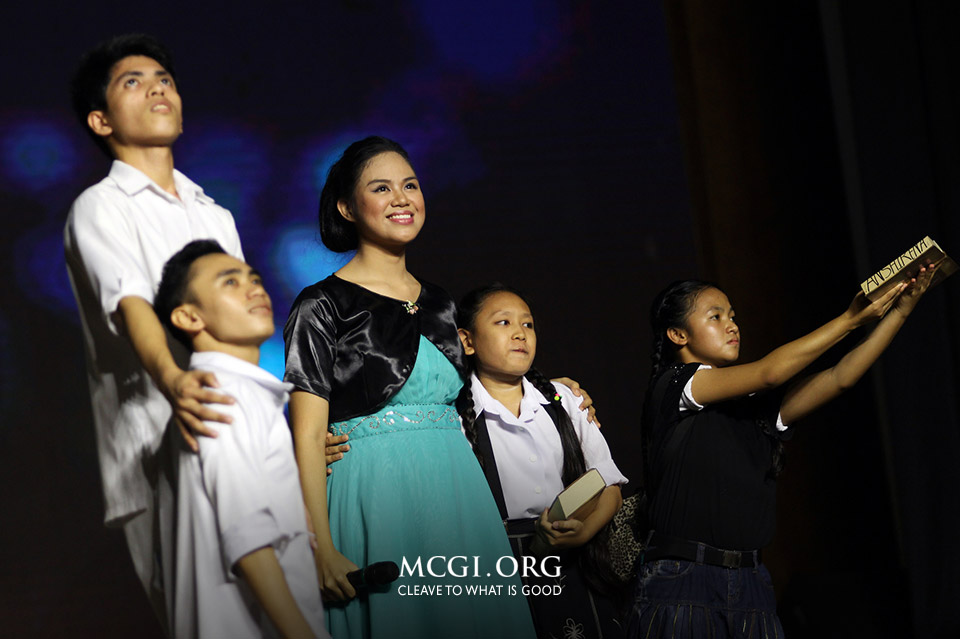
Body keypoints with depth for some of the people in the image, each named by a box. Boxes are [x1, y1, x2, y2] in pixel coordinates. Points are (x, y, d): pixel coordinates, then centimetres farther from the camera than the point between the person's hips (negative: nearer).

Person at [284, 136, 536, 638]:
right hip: (377, 498, -6)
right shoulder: (322, 305, -4)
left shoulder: (440, 304, 15)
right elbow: (308, 437, -9)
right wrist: (322, 549, -18)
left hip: (457, 496, 6)